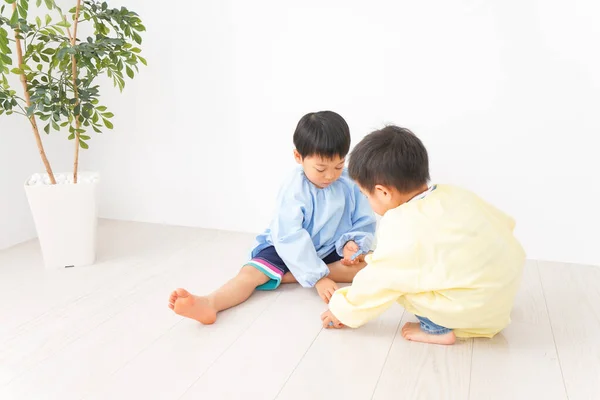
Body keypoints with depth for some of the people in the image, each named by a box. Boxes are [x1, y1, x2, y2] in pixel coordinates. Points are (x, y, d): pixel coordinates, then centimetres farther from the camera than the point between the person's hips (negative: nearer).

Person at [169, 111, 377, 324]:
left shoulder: (350, 183, -12)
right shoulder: (294, 191, -23)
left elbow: (365, 223, -3)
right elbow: (292, 240, -28)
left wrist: (353, 243, -25)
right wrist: (317, 277, -33)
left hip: (331, 251, 3)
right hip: (290, 249, -3)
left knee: (367, 264, -21)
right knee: (252, 272, -25)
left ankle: (290, 276, -27)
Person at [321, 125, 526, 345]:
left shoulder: (402, 230, -17)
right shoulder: (454, 194, 1)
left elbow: (378, 281, -9)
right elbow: (505, 223, 10)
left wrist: (344, 311, 7)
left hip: (475, 309, -8)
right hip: (507, 292, 8)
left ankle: (439, 328, 2)